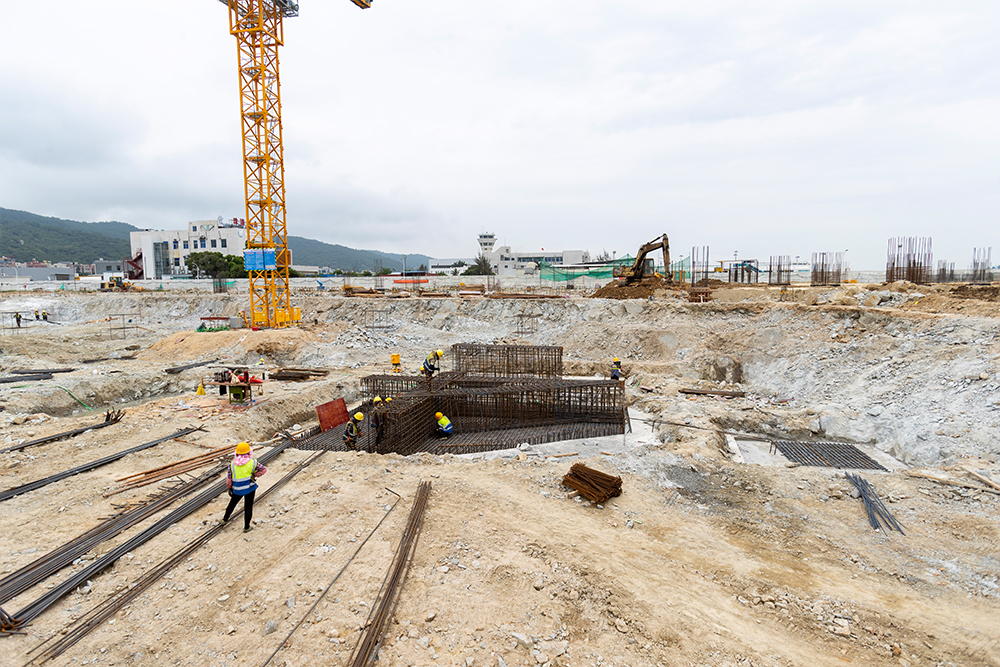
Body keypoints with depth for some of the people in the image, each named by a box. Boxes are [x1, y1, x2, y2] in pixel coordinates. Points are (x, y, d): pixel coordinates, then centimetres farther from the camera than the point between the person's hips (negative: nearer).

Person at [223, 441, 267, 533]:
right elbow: (264, 469, -1)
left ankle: (225, 518, 49)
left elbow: (228, 480, -3)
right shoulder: (252, 462, -12)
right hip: (250, 488, -2)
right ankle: (246, 527, 20)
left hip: (237, 489, 2)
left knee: (233, 502, 29)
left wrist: (229, 488, 13)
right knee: (248, 507, 11)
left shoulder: (232, 464, -8)